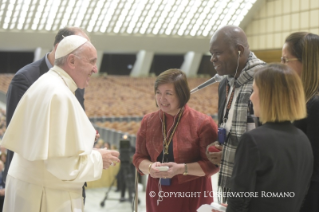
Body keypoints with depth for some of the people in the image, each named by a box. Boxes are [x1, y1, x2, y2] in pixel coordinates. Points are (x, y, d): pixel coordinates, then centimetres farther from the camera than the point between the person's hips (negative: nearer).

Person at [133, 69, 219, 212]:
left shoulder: (202, 123, -8)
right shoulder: (148, 121, 5)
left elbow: (212, 164, -9)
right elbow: (138, 158, 10)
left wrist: (182, 168, -21)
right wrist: (150, 167, -13)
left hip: (192, 198, -3)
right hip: (159, 197, 4)